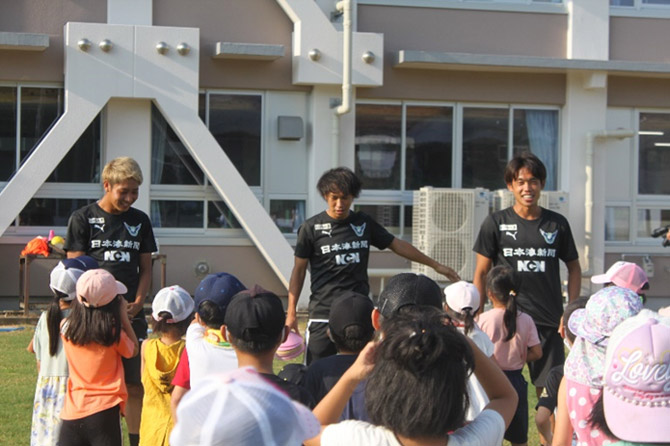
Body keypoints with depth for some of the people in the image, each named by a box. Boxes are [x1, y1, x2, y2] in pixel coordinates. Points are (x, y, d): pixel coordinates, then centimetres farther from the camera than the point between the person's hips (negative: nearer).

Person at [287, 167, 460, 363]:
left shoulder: (364, 223, 8)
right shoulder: (311, 228, -1)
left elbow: (397, 245, 17)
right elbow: (299, 270, 2)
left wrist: (435, 265, 18)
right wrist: (291, 312, -2)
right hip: (323, 315, -3)